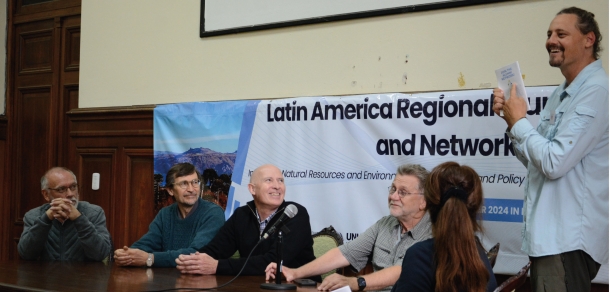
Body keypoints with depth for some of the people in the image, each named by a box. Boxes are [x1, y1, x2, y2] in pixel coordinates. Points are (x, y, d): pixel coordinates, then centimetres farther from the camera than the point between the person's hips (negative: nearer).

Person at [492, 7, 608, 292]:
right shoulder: (560, 94, 14)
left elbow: (554, 162, -23)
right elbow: (534, 160, 18)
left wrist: (519, 121, -9)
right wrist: (511, 119, 4)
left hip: (568, 238, -10)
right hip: (548, 232, 10)